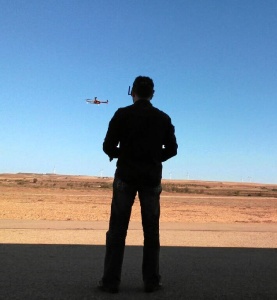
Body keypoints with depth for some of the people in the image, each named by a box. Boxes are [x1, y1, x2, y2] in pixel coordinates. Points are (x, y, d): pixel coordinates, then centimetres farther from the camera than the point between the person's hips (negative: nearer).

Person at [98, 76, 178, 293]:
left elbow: (108, 147, -5)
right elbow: (172, 149, 7)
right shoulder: (163, 118, 5)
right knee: (151, 230, 8)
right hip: (151, 179, 2)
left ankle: (111, 281, 5)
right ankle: (151, 281, 12)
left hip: (126, 177, -2)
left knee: (117, 229, 3)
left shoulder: (122, 115, -3)